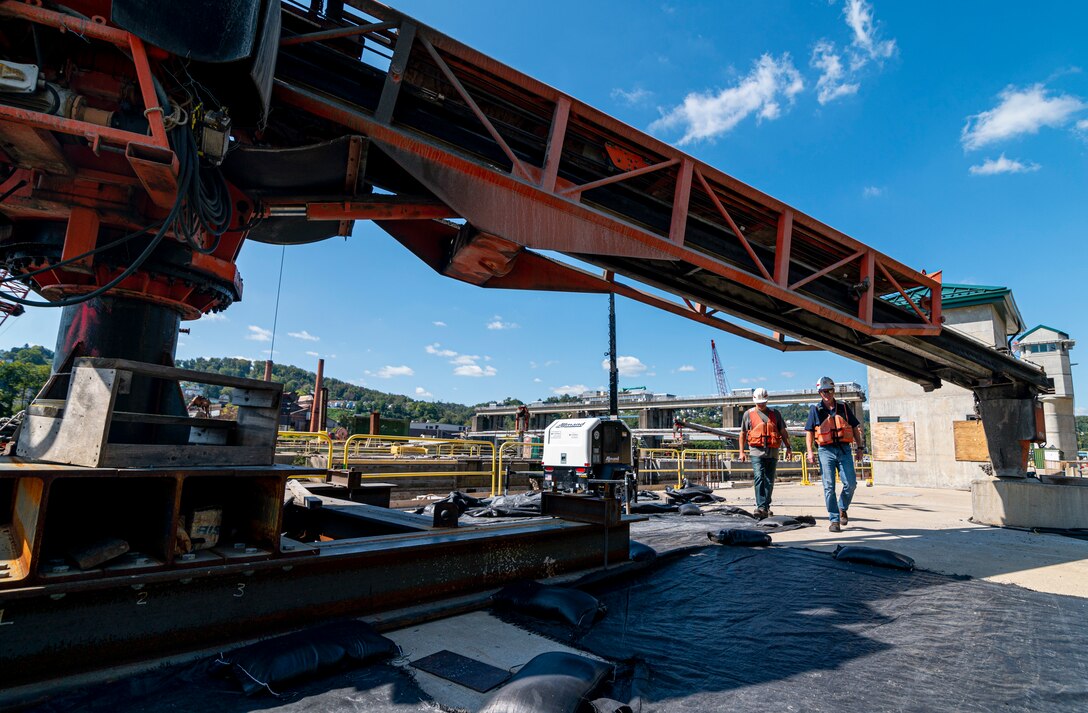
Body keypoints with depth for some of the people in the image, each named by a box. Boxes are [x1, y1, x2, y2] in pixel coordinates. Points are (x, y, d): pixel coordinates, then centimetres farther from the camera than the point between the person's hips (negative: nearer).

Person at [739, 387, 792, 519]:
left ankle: (766, 507, 16)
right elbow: (743, 434, 13)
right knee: (759, 478, -16)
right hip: (757, 451, -2)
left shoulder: (775, 414, 13)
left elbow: (783, 432, 17)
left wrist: (788, 448, 7)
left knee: (769, 481, 6)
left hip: (772, 452, 2)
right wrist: (742, 451, 8)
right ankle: (761, 507, -22)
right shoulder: (748, 414, 9)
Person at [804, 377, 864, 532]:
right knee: (829, 487, -4)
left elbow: (855, 428, 17)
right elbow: (809, 432, 5)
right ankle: (835, 520, 5)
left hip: (844, 450, 2)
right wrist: (810, 452, -5)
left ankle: (842, 508, 22)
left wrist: (860, 447, 9)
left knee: (850, 483, -6)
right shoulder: (815, 410, 6)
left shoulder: (844, 408, 12)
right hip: (826, 451, -2)